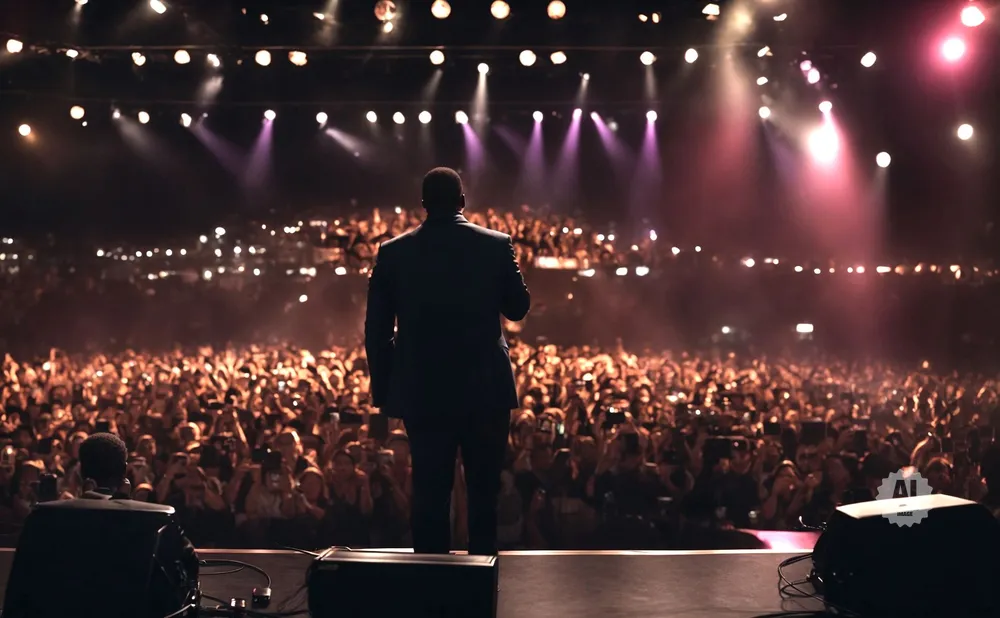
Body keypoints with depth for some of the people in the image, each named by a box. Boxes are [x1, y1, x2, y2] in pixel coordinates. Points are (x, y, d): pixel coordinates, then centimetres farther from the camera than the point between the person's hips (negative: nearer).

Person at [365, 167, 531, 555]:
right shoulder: (497, 245, -4)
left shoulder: (393, 253, -2)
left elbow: (376, 330, -1)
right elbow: (518, 308, 6)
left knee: (429, 494, 7)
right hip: (486, 389, 0)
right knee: (485, 493, 11)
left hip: (423, 392, 1)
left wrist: (382, 393, 7)